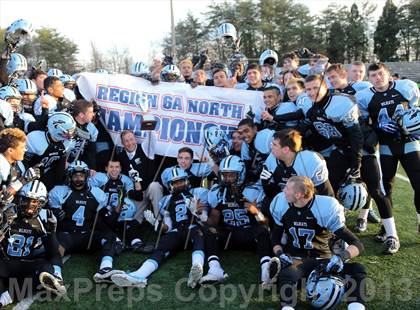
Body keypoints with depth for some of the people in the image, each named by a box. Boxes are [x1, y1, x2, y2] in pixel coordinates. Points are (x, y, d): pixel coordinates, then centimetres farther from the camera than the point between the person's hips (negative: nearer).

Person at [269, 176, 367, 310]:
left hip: (322, 258, 0)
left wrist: (341, 256, -36)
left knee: (357, 269, -25)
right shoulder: (281, 206, -3)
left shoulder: (324, 208, -16)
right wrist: (279, 253, -10)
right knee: (286, 274, -36)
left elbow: (357, 244, -15)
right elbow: (276, 238, 12)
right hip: (295, 259, 0)